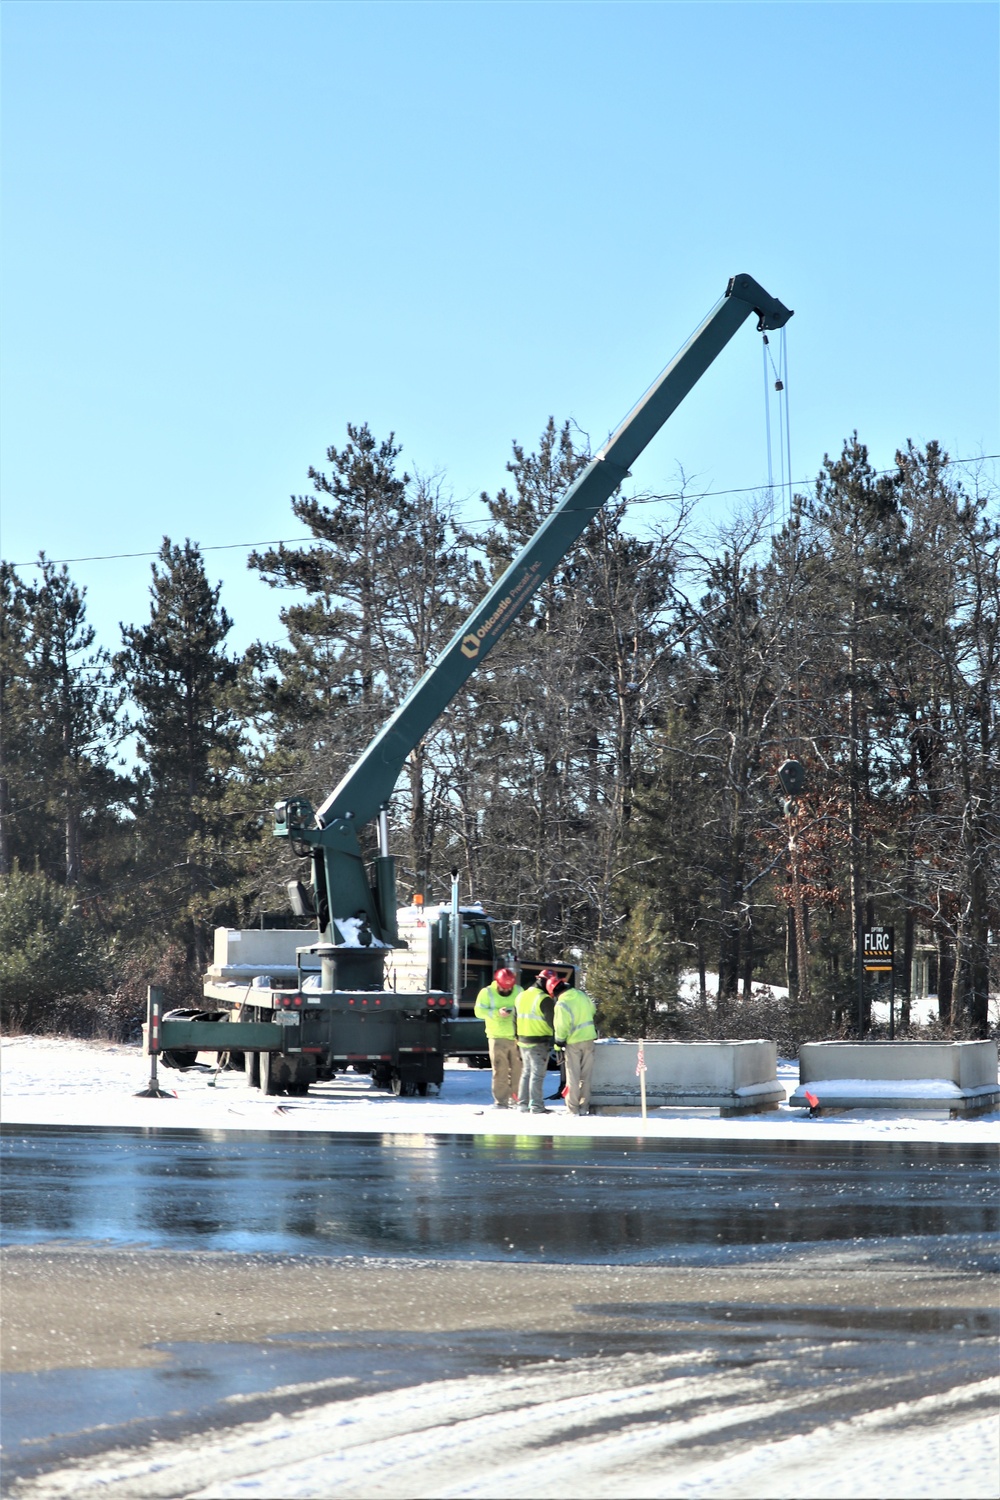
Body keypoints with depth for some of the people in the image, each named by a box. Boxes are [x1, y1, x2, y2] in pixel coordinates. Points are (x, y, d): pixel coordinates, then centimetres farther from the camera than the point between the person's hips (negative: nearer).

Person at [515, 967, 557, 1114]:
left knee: (526, 1073, 16)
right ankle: (537, 1106, -2)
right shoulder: (544, 999, -15)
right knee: (537, 1074, -3)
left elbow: (516, 1020, 17)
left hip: (523, 1041, 7)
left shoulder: (521, 996, 11)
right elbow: (551, 1021, -15)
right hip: (539, 1042, -7)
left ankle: (524, 1105, 18)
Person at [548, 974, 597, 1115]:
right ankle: (584, 1107, 15)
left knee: (573, 1076, 5)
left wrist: (559, 1042, -5)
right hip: (589, 1038, 5)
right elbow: (592, 1010, 15)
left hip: (573, 1042, -5)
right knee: (586, 1075, 12)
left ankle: (573, 1109, 6)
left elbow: (561, 1027, -18)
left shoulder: (561, 1005, -19)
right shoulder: (582, 995, 0)